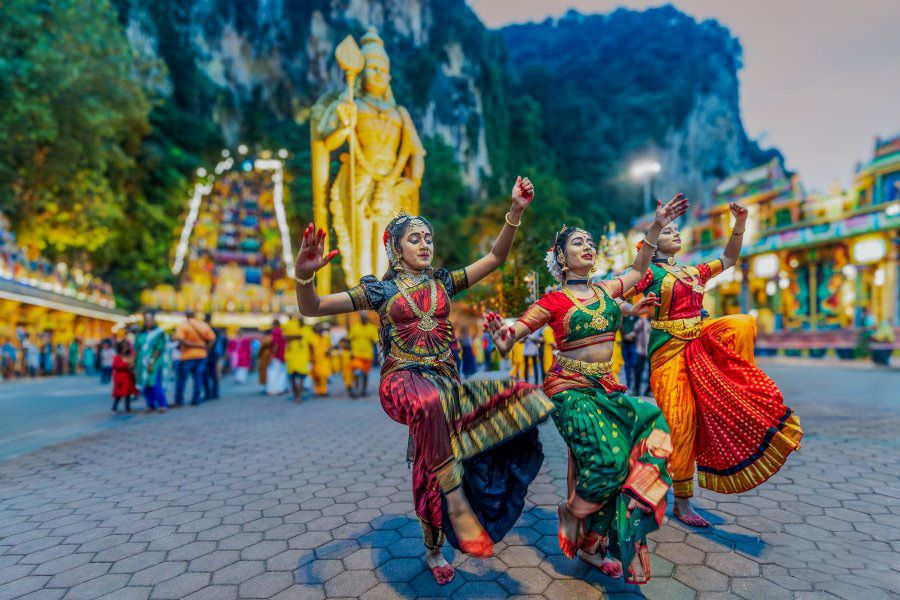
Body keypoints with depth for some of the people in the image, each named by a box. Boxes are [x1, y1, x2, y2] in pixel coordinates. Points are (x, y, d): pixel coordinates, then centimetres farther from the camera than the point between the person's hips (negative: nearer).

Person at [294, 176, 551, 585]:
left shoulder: (443, 281, 15)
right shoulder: (380, 288, 6)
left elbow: (495, 257, 11)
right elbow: (312, 309, -1)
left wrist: (516, 211, -3)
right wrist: (304, 275, -25)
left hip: (445, 380, 5)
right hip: (402, 380, -5)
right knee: (431, 402, -42)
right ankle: (458, 503, -29)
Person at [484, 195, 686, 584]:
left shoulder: (606, 290, 12)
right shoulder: (553, 301, -4)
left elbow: (638, 269, 27)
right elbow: (513, 331, -10)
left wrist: (657, 227, 23)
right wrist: (504, 340, -34)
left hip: (606, 387, 6)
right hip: (569, 388, -6)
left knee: (650, 426, -17)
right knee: (607, 454, -27)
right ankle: (572, 511, 6)